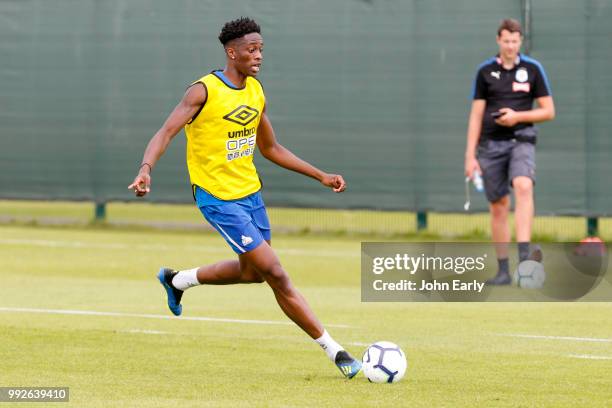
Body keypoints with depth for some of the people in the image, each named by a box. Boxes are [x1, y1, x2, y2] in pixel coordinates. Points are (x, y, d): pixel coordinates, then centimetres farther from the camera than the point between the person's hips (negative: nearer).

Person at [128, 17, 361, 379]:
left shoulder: (256, 92, 7)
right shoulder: (205, 91, -15)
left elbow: (271, 149, 18)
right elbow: (166, 133, -21)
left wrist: (321, 176, 14)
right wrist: (147, 169, -40)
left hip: (250, 192, 8)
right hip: (218, 197, -8)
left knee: (252, 272, 20)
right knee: (275, 273, -11)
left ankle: (178, 280, 42)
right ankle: (334, 350, -6)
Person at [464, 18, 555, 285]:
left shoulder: (533, 69, 4)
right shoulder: (485, 71, 6)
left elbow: (549, 111, 5)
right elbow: (476, 115, 7)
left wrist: (518, 116, -11)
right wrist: (470, 155, 1)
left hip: (521, 140, -2)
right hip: (491, 144, 2)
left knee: (523, 186, -28)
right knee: (498, 207, 3)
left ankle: (524, 253, -37)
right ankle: (503, 270, 10)